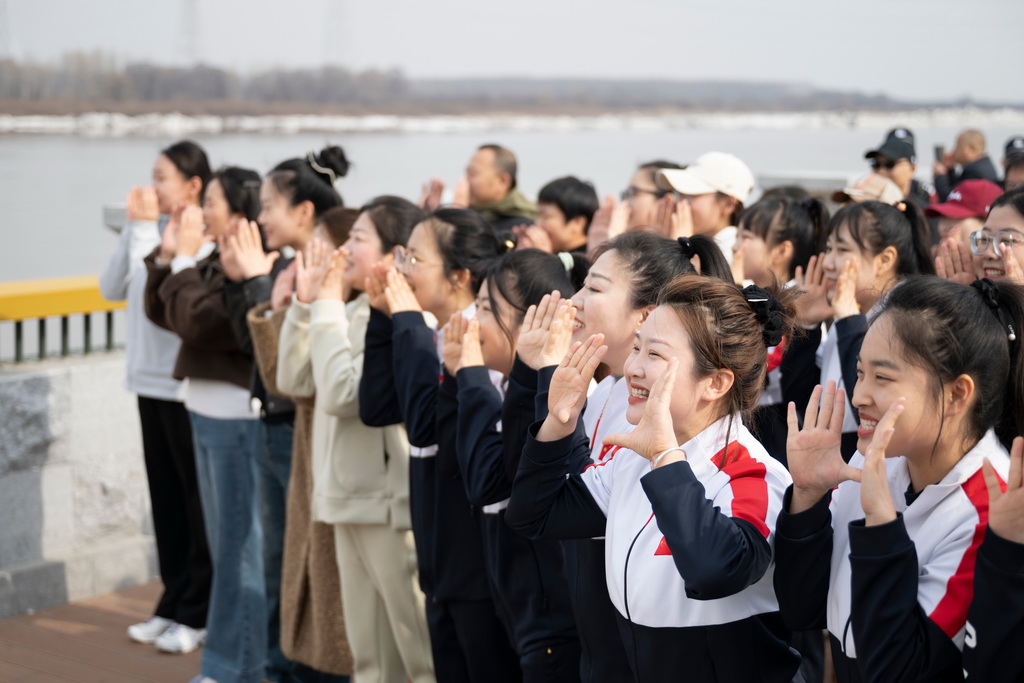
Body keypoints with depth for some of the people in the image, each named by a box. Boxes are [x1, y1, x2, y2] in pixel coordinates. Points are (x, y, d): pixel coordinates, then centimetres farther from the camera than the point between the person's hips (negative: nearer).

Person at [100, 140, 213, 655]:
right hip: (152, 381, 8)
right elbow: (111, 288, 7)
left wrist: (146, 229, -16)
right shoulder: (154, 230, 7)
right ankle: (174, 603, 25)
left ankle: (199, 612, 15)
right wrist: (133, 227, 0)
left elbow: (156, 292, -25)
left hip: (188, 385, -8)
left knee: (196, 501, 4)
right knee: (166, 499, 14)